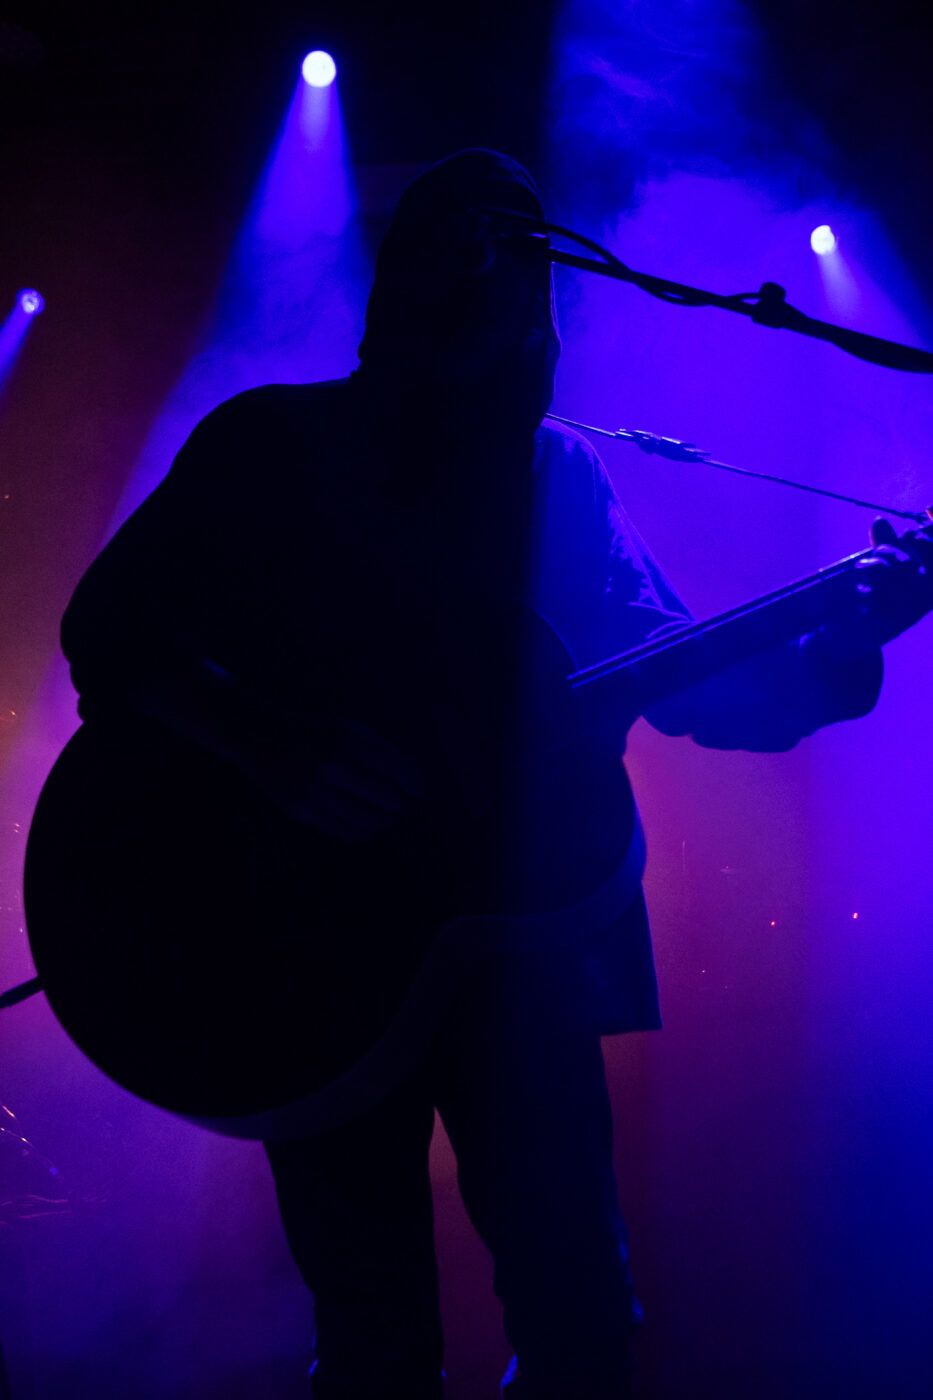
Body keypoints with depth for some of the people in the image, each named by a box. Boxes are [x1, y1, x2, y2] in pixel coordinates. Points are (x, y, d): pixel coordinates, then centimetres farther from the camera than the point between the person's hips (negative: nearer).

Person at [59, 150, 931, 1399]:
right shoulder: (270, 443, 4)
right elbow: (104, 630, -2)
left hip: (514, 934, 2)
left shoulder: (558, 475, 11)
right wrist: (274, 746, -19)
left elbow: (685, 676, 6)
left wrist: (823, 663, -14)